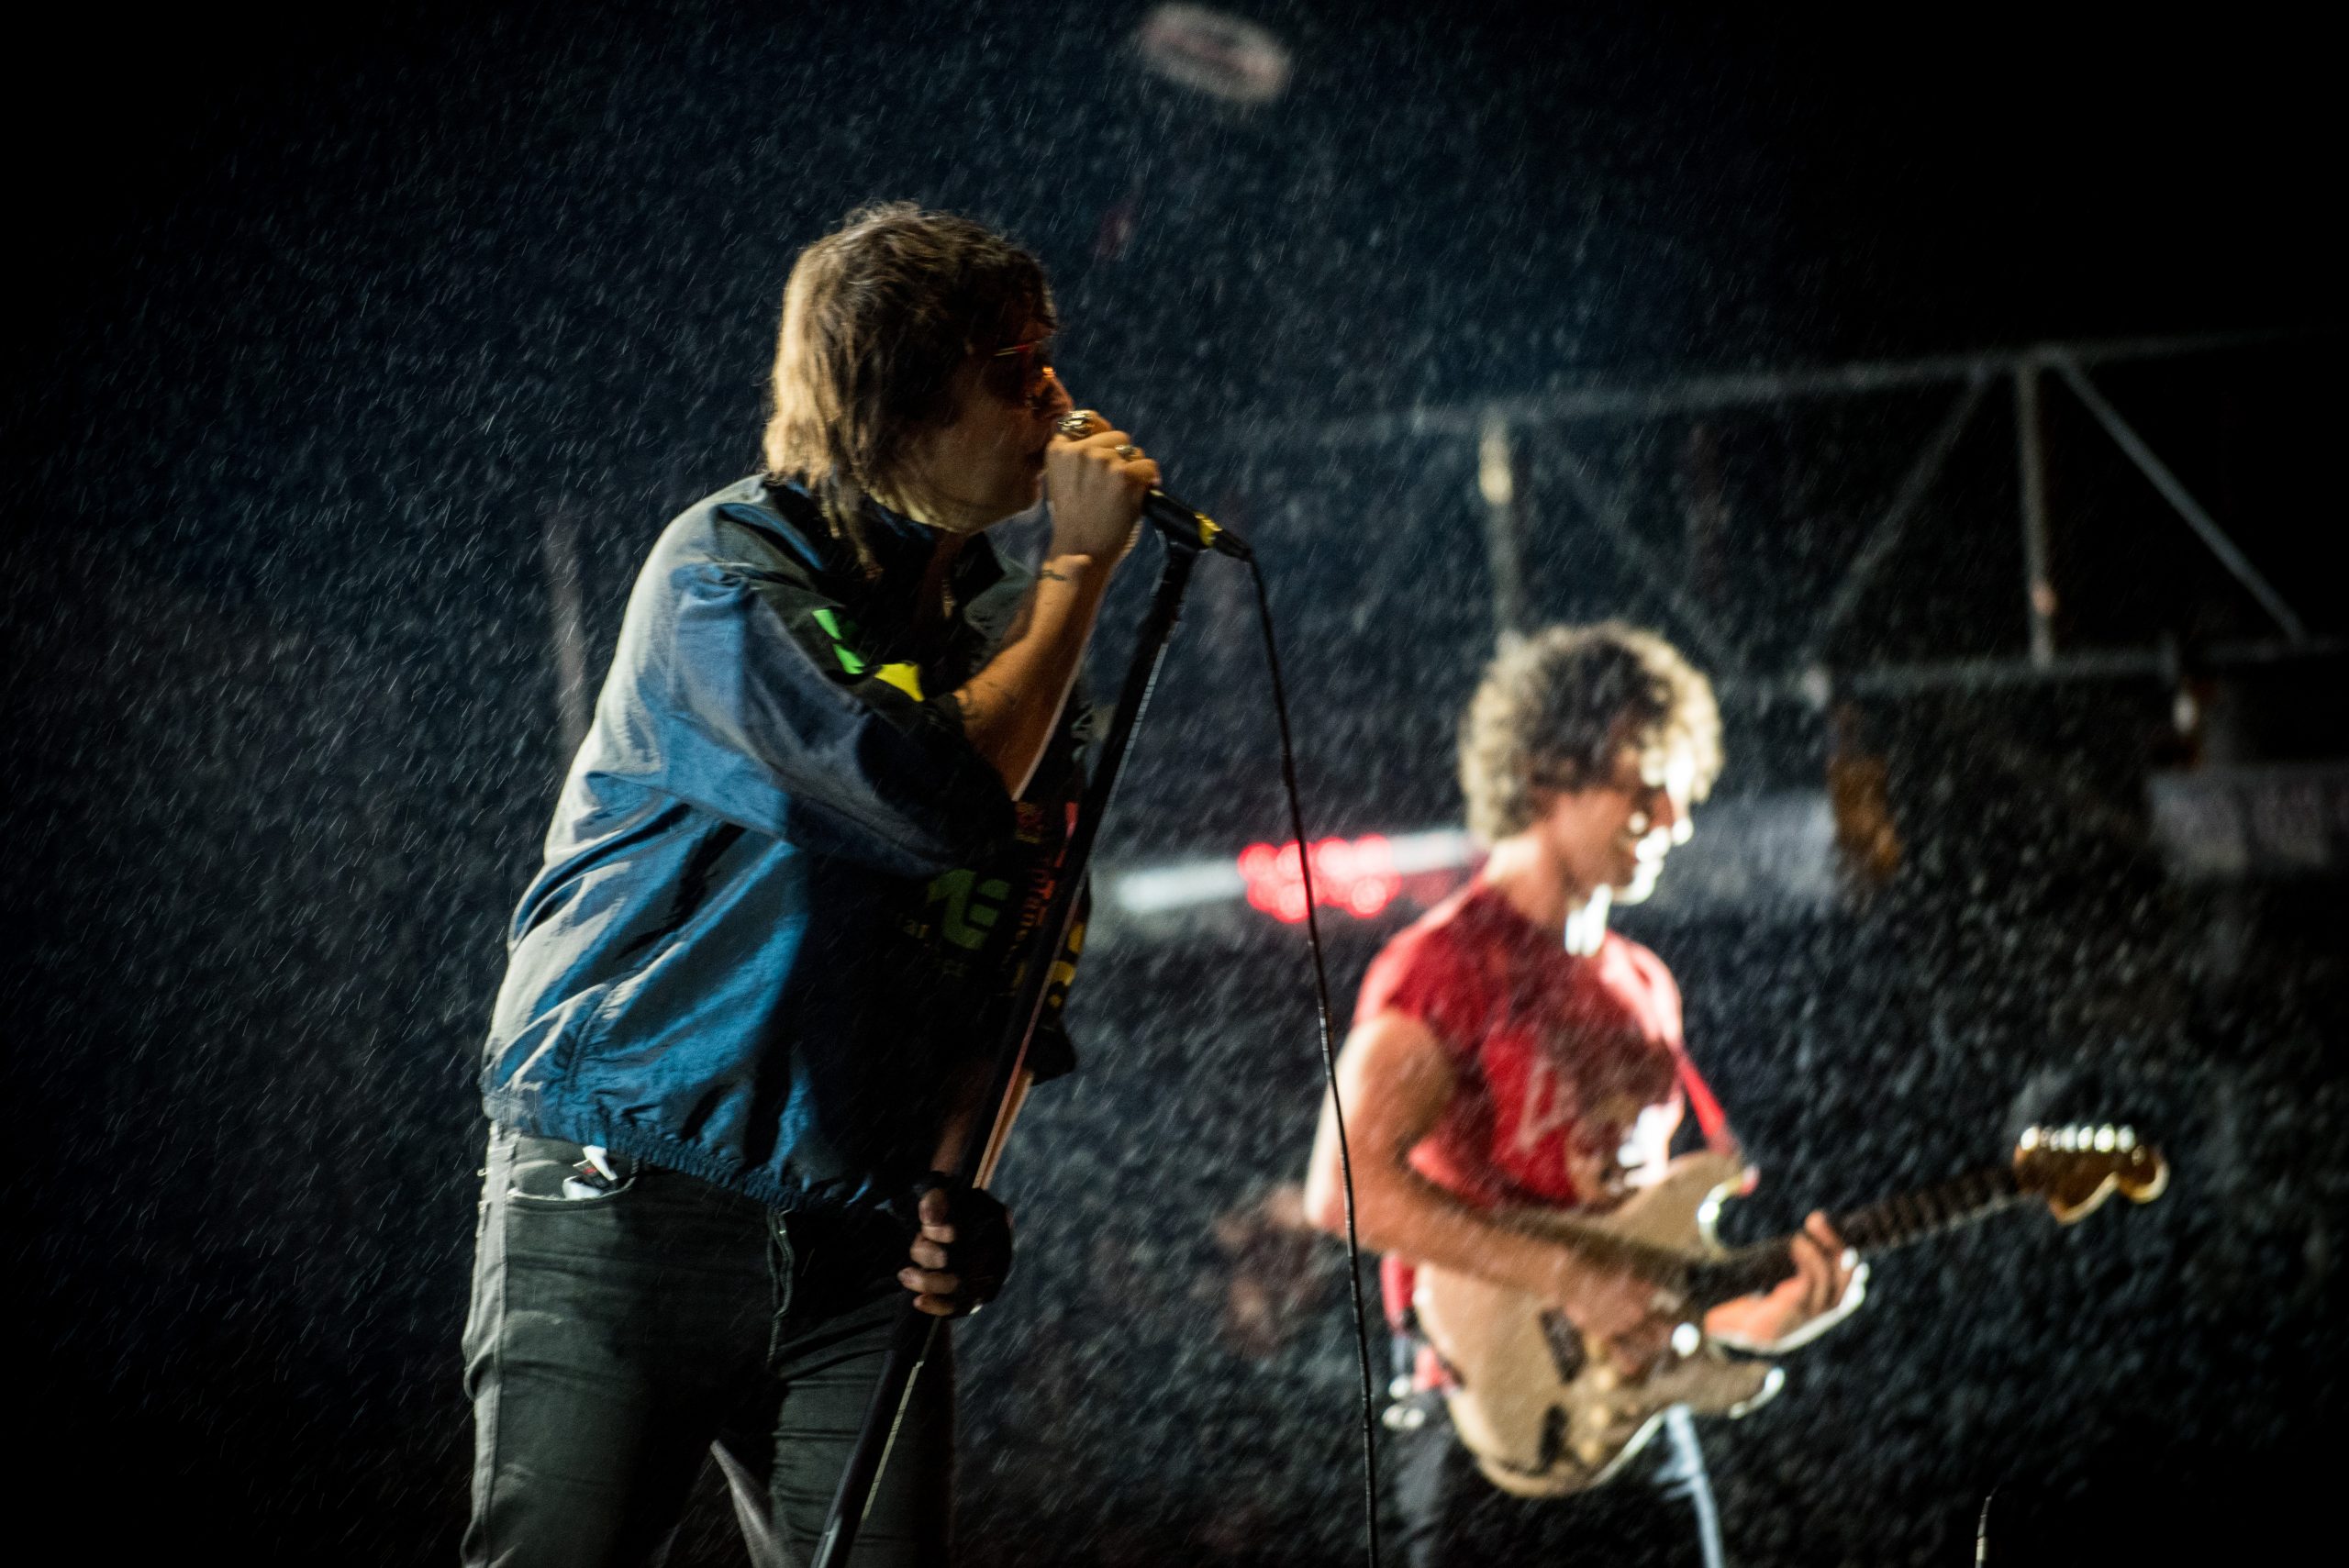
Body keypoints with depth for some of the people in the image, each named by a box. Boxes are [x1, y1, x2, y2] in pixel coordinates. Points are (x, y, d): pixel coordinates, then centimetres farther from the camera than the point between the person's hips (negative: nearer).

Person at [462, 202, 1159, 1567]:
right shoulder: (726, 574, -9)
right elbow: (940, 803, -23)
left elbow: (1013, 960, 14)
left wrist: (957, 1175, -3)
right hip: (624, 1209, -6)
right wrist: (1081, 565, -14)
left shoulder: (1006, 628, 11)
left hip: (861, 1249, 6)